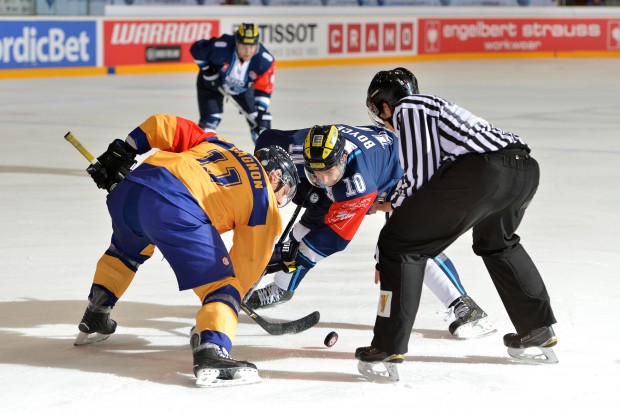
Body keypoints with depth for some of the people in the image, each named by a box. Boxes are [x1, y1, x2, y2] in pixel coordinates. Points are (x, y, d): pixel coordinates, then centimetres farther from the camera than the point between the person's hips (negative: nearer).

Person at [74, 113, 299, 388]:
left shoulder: (217, 143, 33)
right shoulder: (264, 203, 18)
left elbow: (165, 125, 26)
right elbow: (248, 262, 15)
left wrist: (122, 151, 29)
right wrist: (232, 301, 24)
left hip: (126, 189, 7)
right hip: (176, 208, -7)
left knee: (126, 250, 37)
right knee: (221, 282, 1)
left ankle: (94, 323, 47)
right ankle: (211, 352, -22)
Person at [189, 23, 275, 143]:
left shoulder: (266, 61, -31)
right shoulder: (221, 47, -38)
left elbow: (263, 89, -24)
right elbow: (196, 49, -21)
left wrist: (261, 112, -30)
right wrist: (207, 69, -19)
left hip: (242, 87, 3)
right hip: (211, 82, -3)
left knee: (260, 120, 6)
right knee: (211, 119, -17)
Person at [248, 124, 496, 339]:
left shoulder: (358, 181, -45)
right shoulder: (299, 147, -32)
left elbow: (336, 236, -39)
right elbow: (266, 140, -11)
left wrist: (291, 255, -34)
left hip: (396, 174, -6)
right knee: (312, 221, -1)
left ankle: (463, 307, -25)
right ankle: (281, 288, 23)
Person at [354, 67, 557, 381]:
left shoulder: (405, 110, 12)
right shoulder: (433, 107, 38)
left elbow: (421, 174, 2)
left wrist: (394, 205, 19)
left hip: (480, 173, -9)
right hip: (525, 168, 9)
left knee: (401, 245, 4)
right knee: (497, 243, 37)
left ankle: (387, 351, 0)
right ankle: (538, 333, 39)